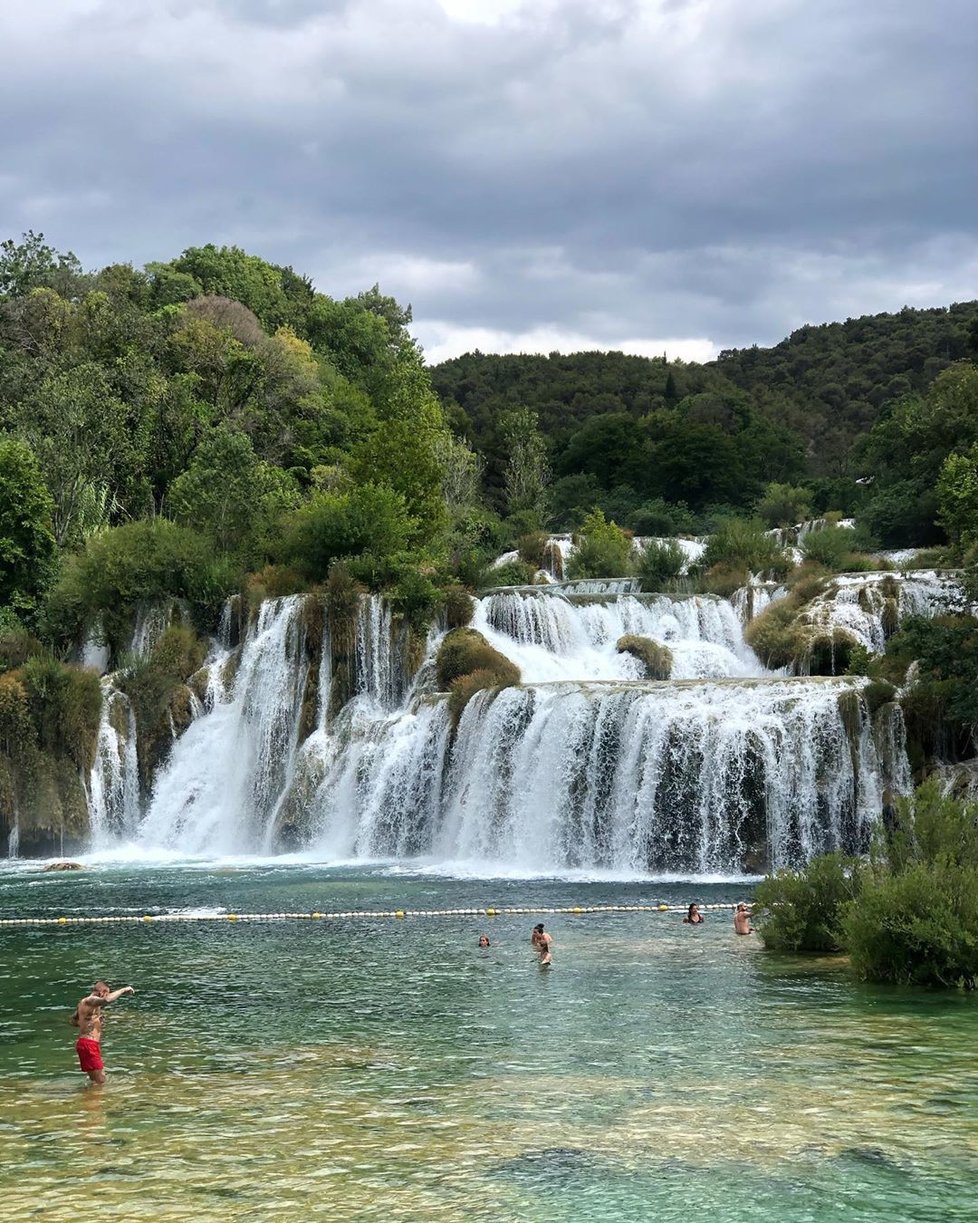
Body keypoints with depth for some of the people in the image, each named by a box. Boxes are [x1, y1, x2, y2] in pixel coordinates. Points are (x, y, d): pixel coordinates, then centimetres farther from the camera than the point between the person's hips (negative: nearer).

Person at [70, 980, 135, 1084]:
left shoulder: (83, 1003, 18)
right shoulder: (91, 1001, -13)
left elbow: (74, 1021, 32)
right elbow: (106, 1000, -35)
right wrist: (123, 990, -24)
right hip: (89, 1044, -10)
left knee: (96, 1080, 14)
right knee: (100, 1082, -12)